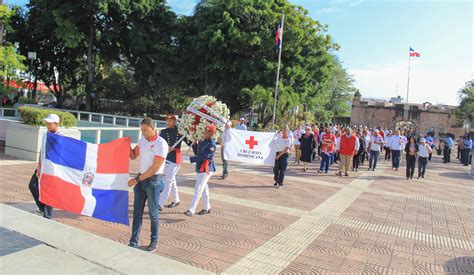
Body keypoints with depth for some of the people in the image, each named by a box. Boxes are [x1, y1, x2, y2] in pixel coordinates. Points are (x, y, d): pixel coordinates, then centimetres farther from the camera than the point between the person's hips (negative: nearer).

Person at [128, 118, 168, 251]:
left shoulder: (161, 144, -17)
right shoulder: (142, 139, 6)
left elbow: (155, 167, -19)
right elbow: (133, 155, 17)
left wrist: (137, 179, -16)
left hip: (153, 181, -6)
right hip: (141, 179, 6)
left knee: (153, 213, 6)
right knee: (137, 212, 8)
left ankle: (154, 241, 21)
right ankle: (133, 242, 16)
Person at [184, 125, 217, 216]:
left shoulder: (212, 145, -17)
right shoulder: (202, 141, 10)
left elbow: (203, 157, -23)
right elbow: (197, 153, 16)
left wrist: (190, 159, -21)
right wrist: (194, 143, 3)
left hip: (206, 169, -9)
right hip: (200, 168, 9)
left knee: (198, 189, -11)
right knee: (204, 188, 17)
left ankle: (192, 210, -10)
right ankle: (207, 208, 31)